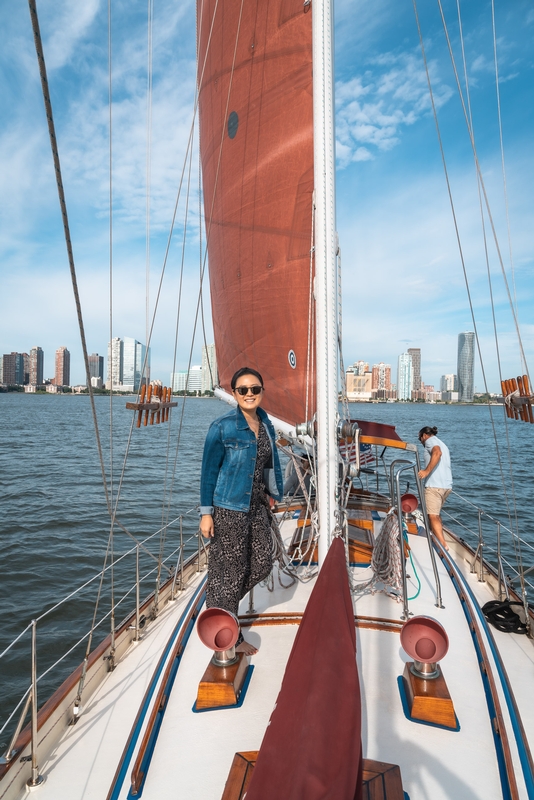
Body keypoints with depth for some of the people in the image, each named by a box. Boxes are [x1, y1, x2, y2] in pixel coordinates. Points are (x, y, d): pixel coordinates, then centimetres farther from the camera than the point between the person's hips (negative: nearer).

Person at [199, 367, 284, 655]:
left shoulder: (266, 424, 5)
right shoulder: (222, 427, -14)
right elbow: (208, 471, -11)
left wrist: (273, 495, 14)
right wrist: (206, 513, -12)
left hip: (257, 506, 7)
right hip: (228, 508, -7)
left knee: (262, 564, 13)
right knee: (230, 569, 5)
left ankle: (221, 601, 39)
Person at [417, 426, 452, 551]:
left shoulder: (430, 440, 0)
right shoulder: (442, 444, 28)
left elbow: (437, 453, -22)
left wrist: (426, 471, -27)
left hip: (435, 485, -10)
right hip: (447, 485, 10)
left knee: (433, 517, -11)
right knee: (437, 514, 22)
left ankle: (444, 546, -18)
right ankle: (438, 538, 27)